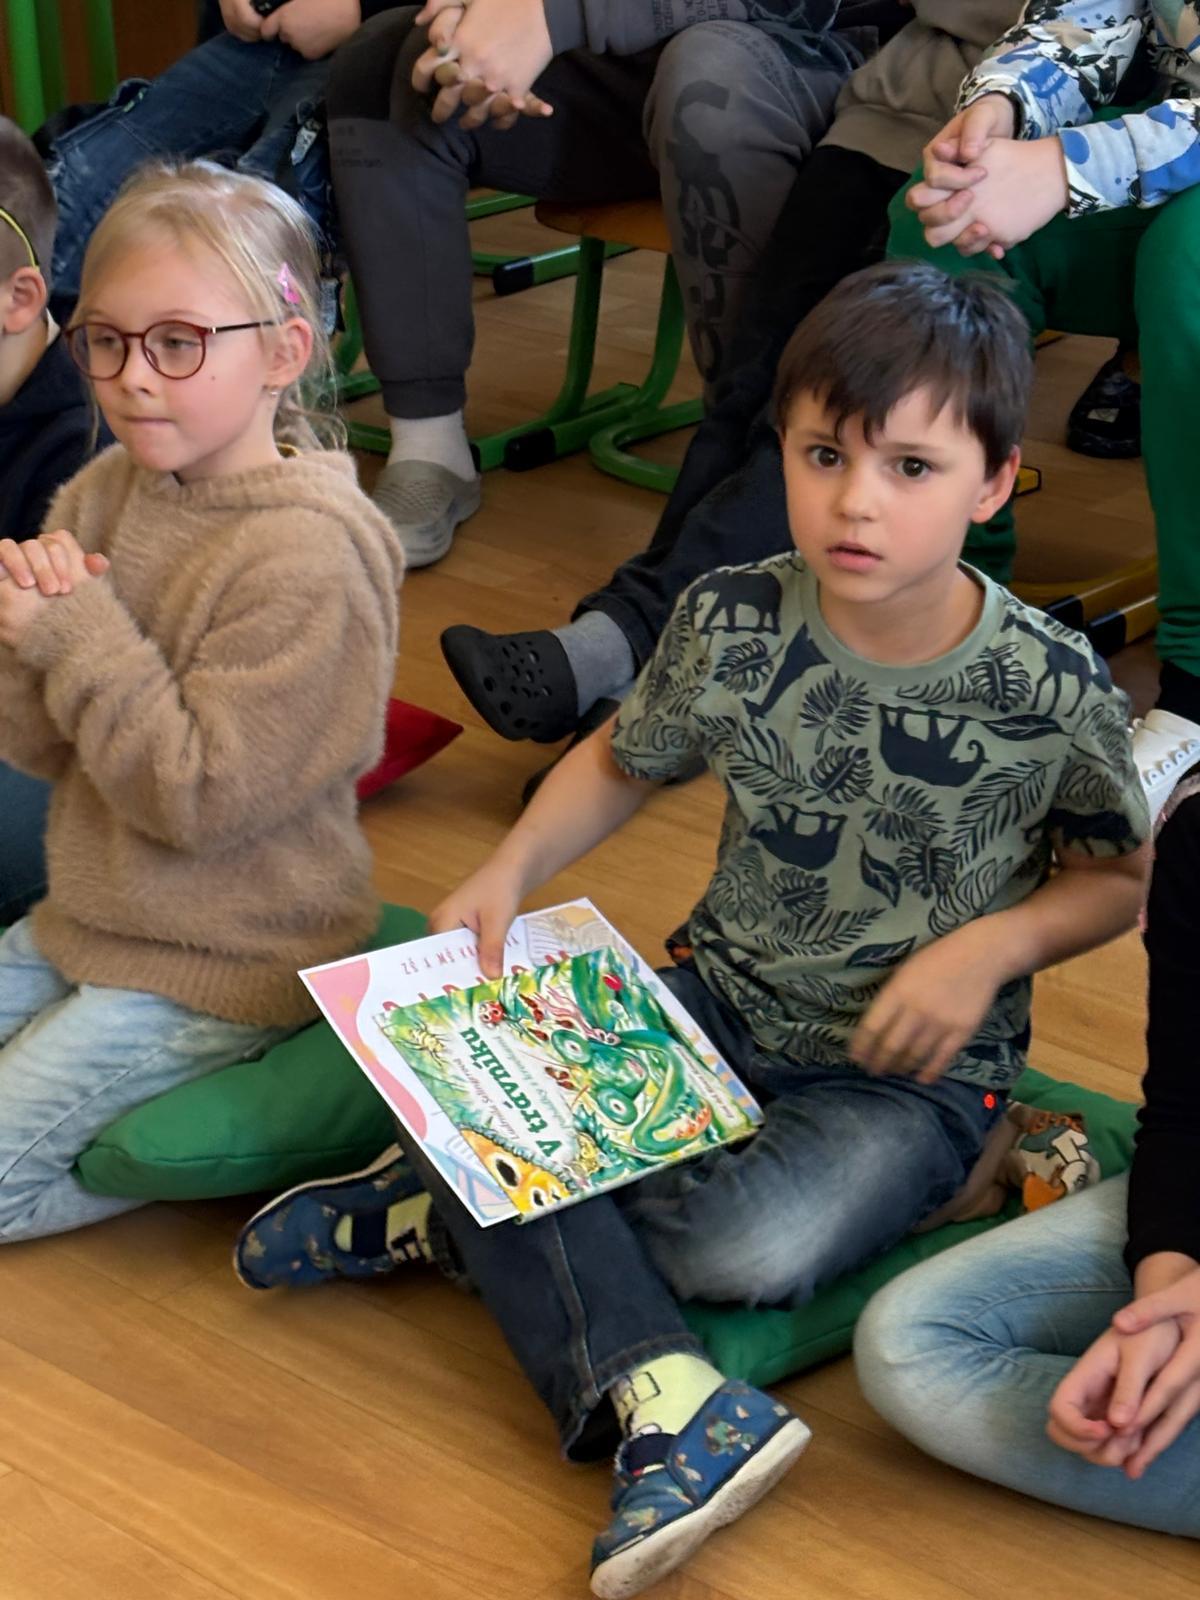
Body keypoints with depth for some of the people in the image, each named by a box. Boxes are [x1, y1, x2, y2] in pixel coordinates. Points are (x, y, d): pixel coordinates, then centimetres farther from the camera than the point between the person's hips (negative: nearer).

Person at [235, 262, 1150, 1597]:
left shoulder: (1049, 689, -16)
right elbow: (623, 759, 11)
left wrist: (992, 946, -17)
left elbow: (1118, 876, 1)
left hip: (911, 1072, -3)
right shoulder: (731, 627, -9)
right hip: (721, 1005, 4)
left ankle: (457, 1214, -15)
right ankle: (653, 1391, -30)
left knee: (751, 1247, -35)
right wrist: (509, 872, -4)